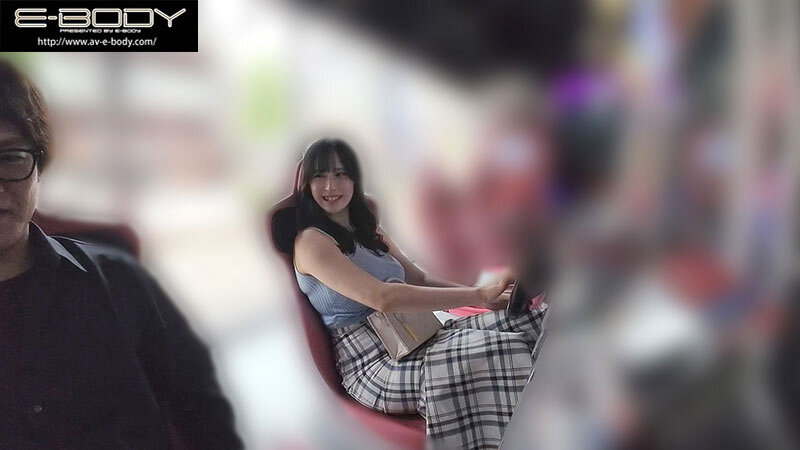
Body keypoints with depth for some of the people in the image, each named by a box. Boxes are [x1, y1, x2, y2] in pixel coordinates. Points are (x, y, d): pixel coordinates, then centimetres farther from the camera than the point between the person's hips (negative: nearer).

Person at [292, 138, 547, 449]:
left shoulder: (368, 230, 17)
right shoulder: (310, 242, -10)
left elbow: (420, 279, 17)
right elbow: (382, 298, -23)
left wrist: (486, 295, 0)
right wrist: (478, 296, -23)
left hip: (415, 341, 8)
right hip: (375, 366, -8)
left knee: (524, 318, -9)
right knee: (504, 349, -28)